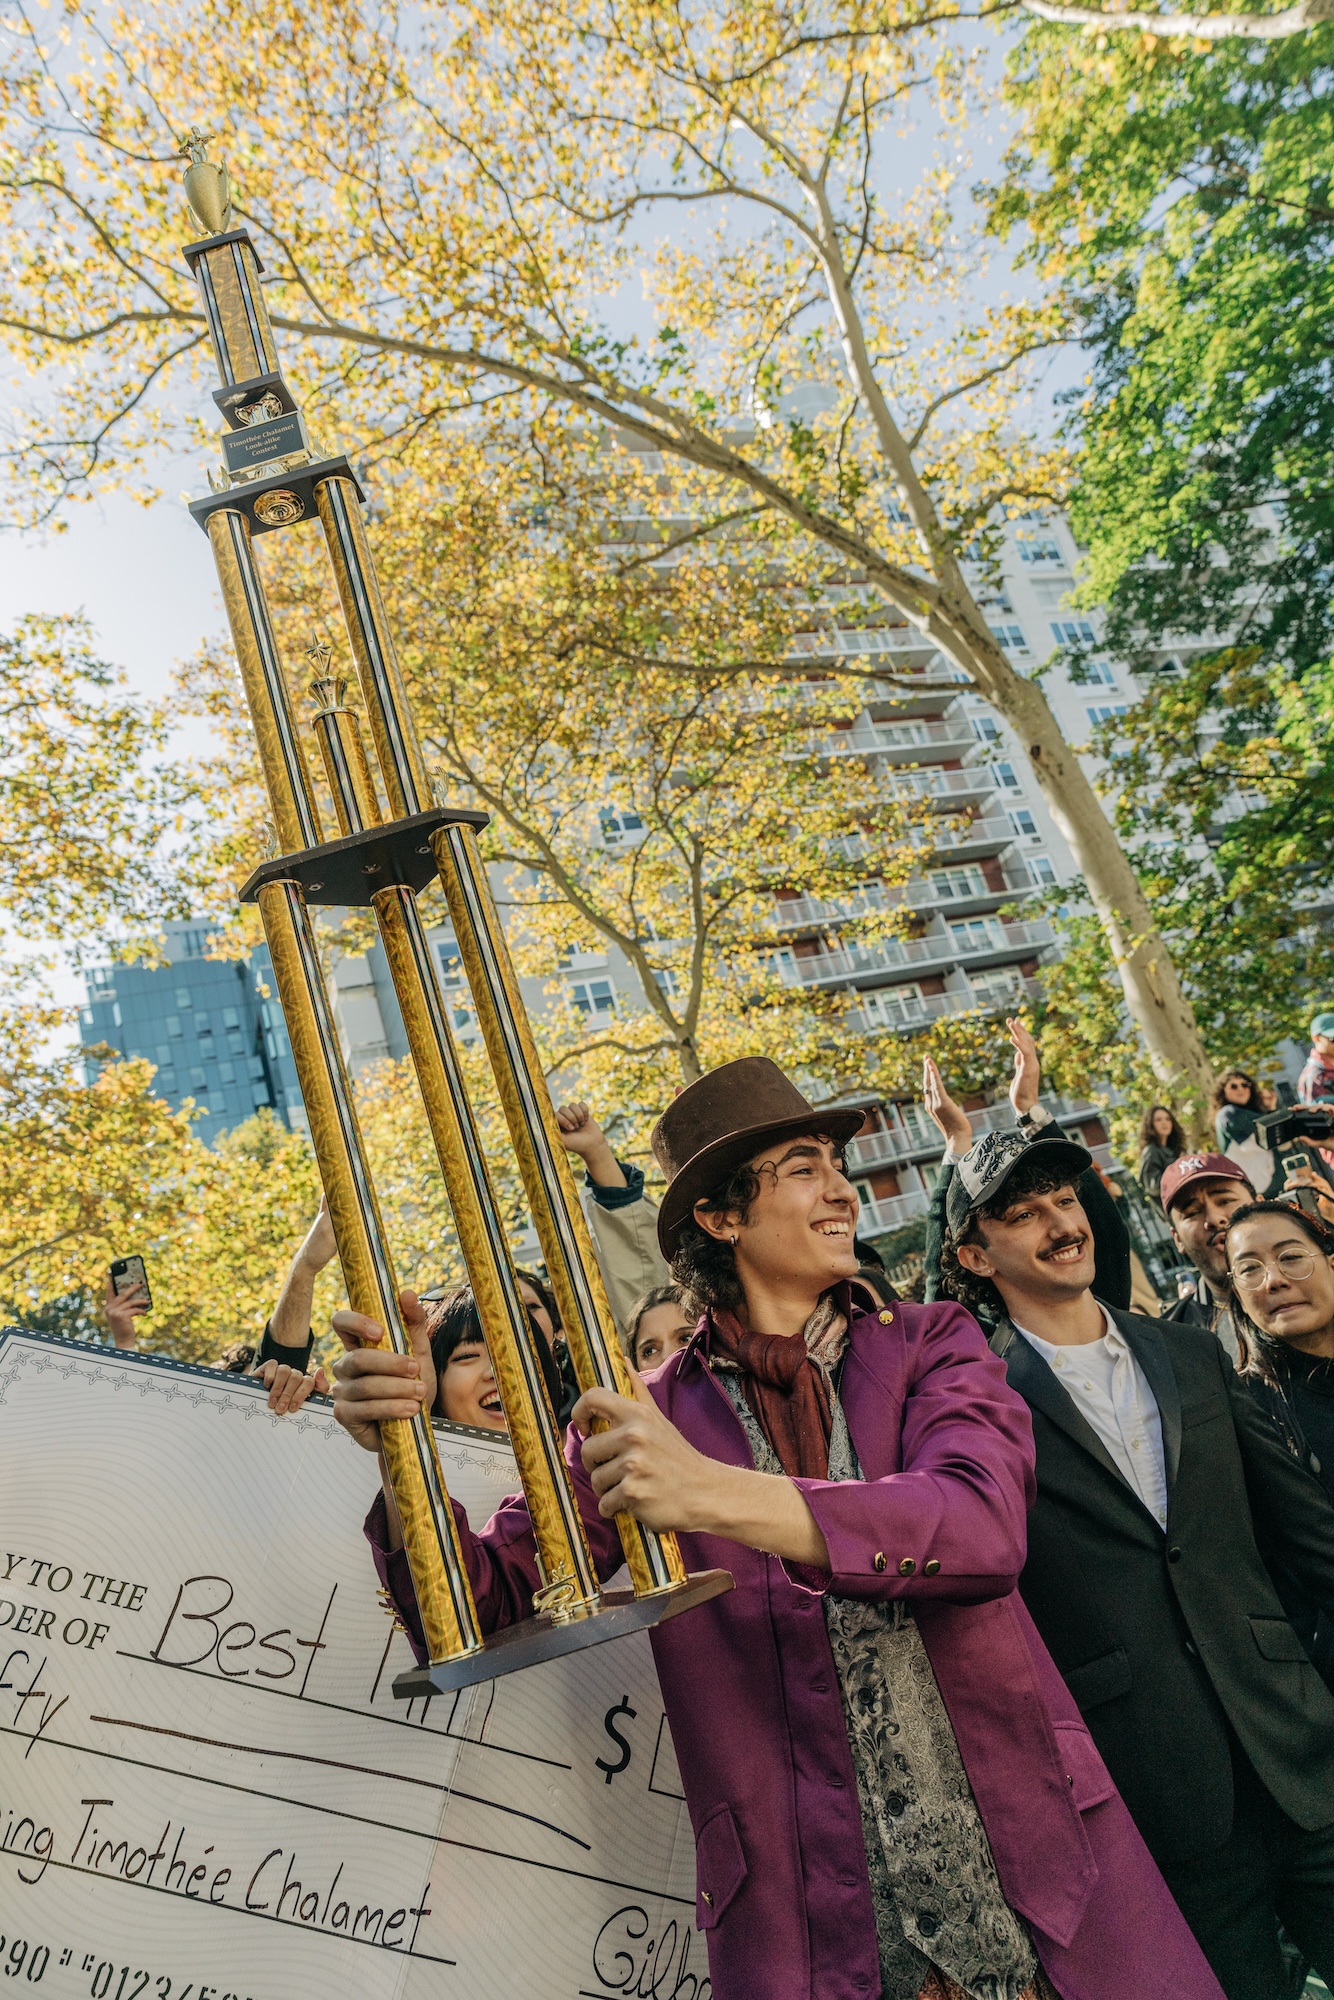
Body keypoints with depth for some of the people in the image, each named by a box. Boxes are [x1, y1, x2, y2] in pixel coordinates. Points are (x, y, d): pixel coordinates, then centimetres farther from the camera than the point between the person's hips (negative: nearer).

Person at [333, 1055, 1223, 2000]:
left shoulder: (932, 1346, -2)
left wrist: (719, 1494, -33)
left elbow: (985, 1527, -21)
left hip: (1041, 1879, 1)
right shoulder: (639, 1422, -3)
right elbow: (481, 1607, -7)